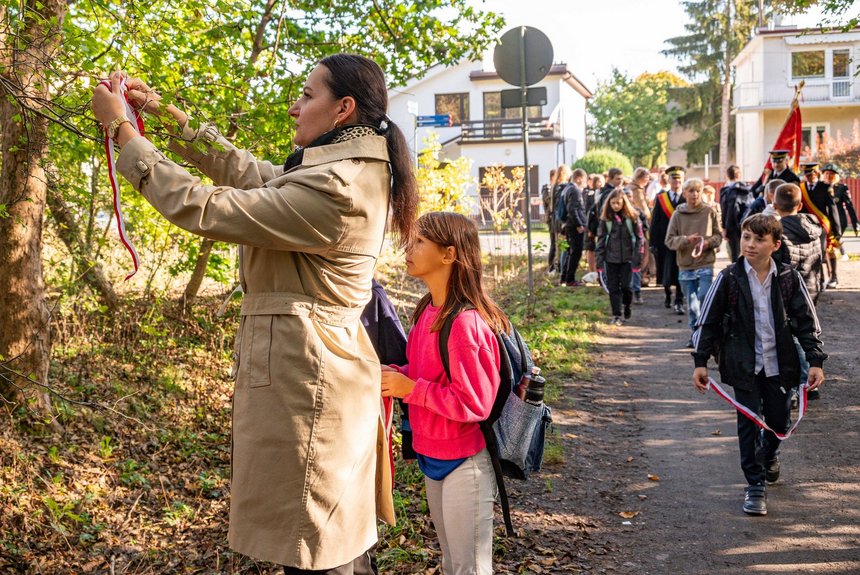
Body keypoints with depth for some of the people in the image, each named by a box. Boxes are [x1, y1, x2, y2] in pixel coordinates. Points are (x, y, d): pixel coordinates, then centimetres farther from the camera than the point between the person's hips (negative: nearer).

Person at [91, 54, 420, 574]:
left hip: (303, 370, -10)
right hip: (324, 361, 10)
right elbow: (247, 171, 18)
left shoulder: (333, 189, -22)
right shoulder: (348, 171, 10)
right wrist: (166, 113, 16)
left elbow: (203, 209, -21)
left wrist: (121, 128, -11)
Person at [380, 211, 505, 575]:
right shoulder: (428, 310, 3)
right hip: (433, 456, 9)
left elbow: (474, 403, -23)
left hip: (465, 463, -9)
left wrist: (409, 388, -22)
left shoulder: (465, 322, -24)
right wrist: (396, 375, -4)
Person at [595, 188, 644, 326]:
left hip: (627, 258, -2)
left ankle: (627, 306, 27)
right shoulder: (605, 218, 1)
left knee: (626, 286, -1)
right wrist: (599, 260, 0)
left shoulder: (632, 217, -4)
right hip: (611, 258, 2)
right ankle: (617, 315, 10)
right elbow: (601, 239, 4)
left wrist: (637, 258, -7)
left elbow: (639, 238, -1)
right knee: (613, 287, 3)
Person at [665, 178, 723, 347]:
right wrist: (686, 240, -16)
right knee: (691, 304, 10)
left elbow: (719, 235, 8)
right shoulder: (678, 214, 1)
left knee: (704, 298, -12)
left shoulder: (710, 212, 1)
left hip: (705, 265, -2)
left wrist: (708, 242, -12)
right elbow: (669, 240, 0)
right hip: (685, 266, 2)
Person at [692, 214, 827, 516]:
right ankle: (755, 485, 10)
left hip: (780, 364, 2)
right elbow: (707, 322, -1)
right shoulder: (729, 278, -7)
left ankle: (769, 456, 46)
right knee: (749, 422, -3)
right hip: (745, 366, -2)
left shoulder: (789, 278, -3)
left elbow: (807, 322, 4)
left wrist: (816, 361, -2)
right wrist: (700, 361, -4)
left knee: (779, 420, 13)